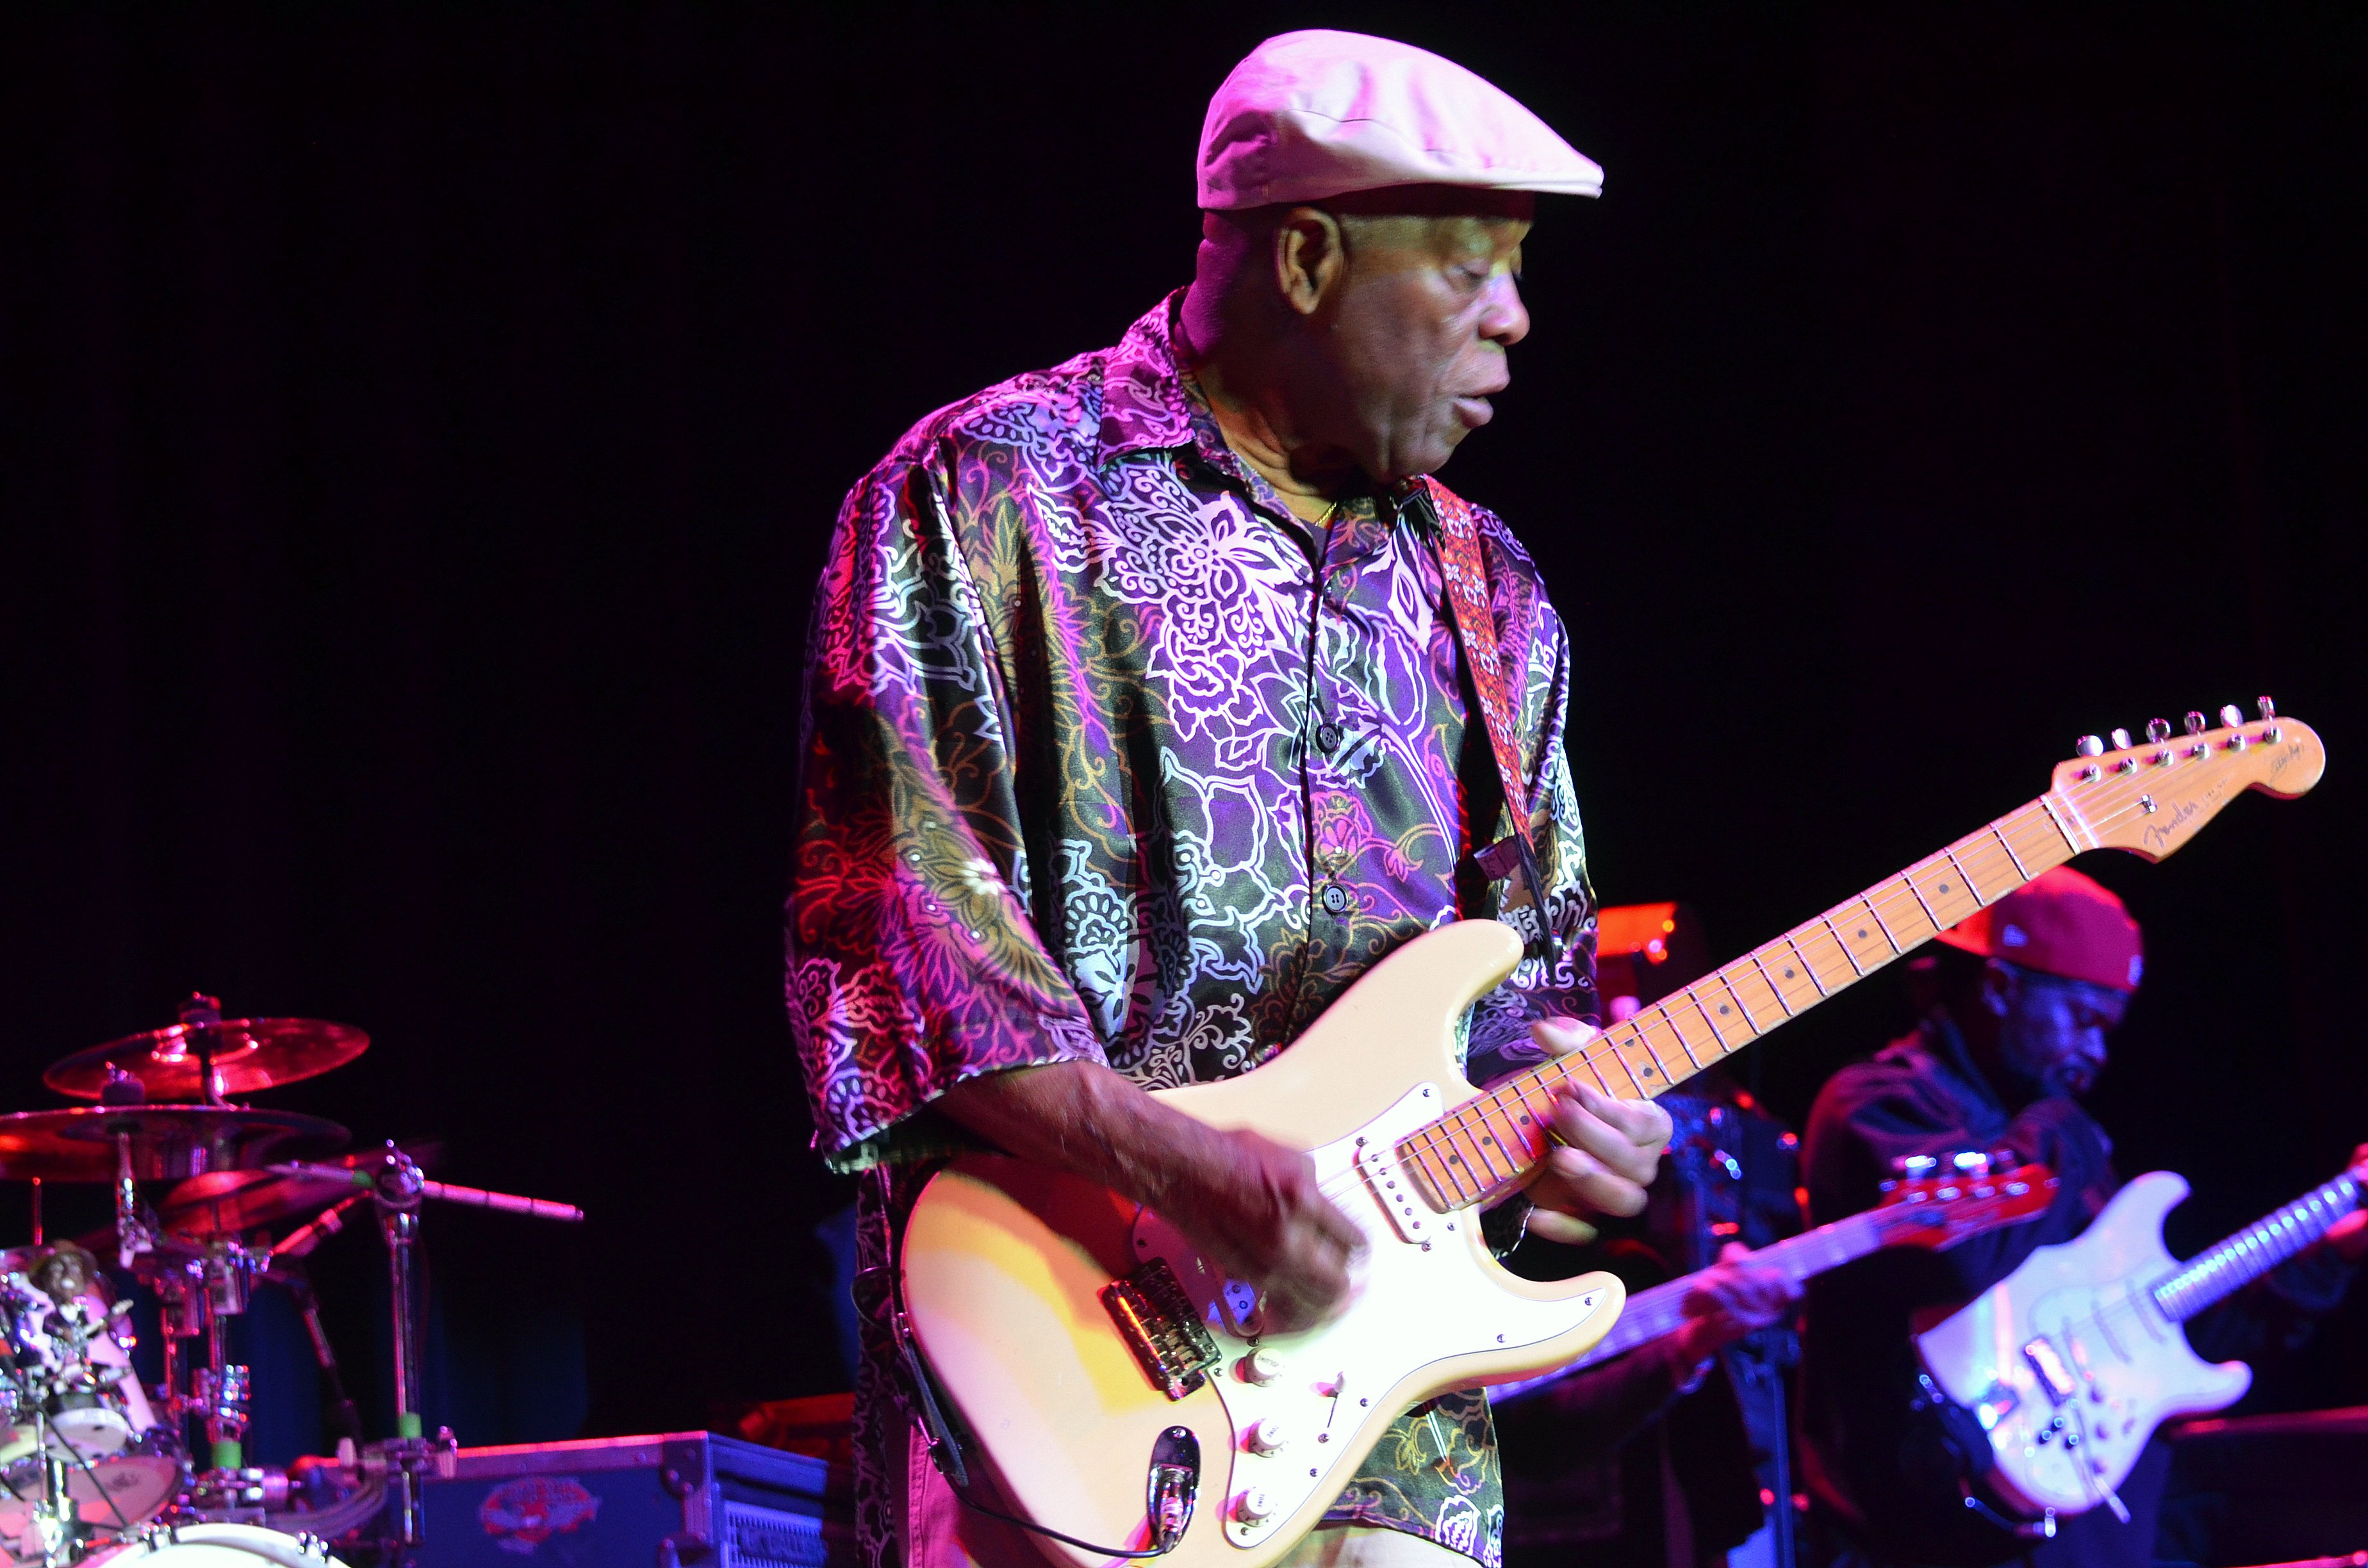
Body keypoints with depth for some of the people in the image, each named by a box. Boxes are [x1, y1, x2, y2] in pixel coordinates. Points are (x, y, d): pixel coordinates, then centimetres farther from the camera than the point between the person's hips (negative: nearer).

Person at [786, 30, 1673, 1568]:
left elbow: (1535, 963, 21)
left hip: (1377, 1332, 5)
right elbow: (892, 930, -11)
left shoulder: (1479, 586, 17)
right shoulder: (989, 493, -4)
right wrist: (1173, 1163, -20)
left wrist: (1560, 1100, -2)